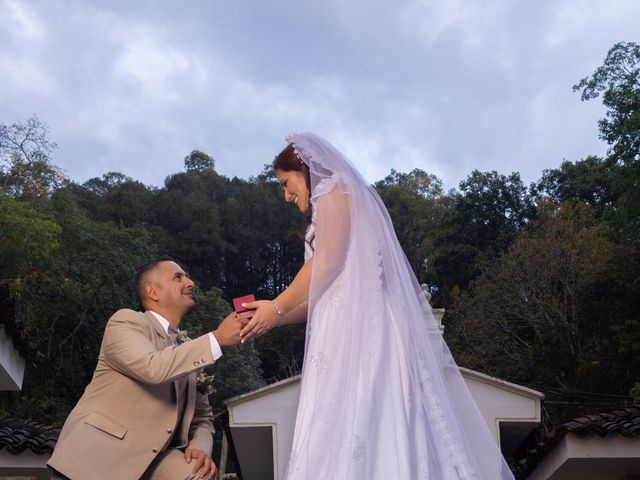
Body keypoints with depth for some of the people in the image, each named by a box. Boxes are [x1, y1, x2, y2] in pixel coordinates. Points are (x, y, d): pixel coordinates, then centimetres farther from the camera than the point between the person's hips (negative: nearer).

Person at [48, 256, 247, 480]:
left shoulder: (190, 349, 15)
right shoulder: (126, 321, -4)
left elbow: (202, 416, 16)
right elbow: (153, 368, -24)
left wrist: (200, 448, -7)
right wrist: (217, 338, -20)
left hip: (149, 459, 5)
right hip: (96, 453, -5)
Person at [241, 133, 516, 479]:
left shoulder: (334, 189, 5)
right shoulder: (343, 202, 29)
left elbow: (326, 263, -9)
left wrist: (277, 308, 0)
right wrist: (275, 319, 18)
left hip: (361, 326, -9)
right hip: (354, 329, 9)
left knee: (358, 422, -17)